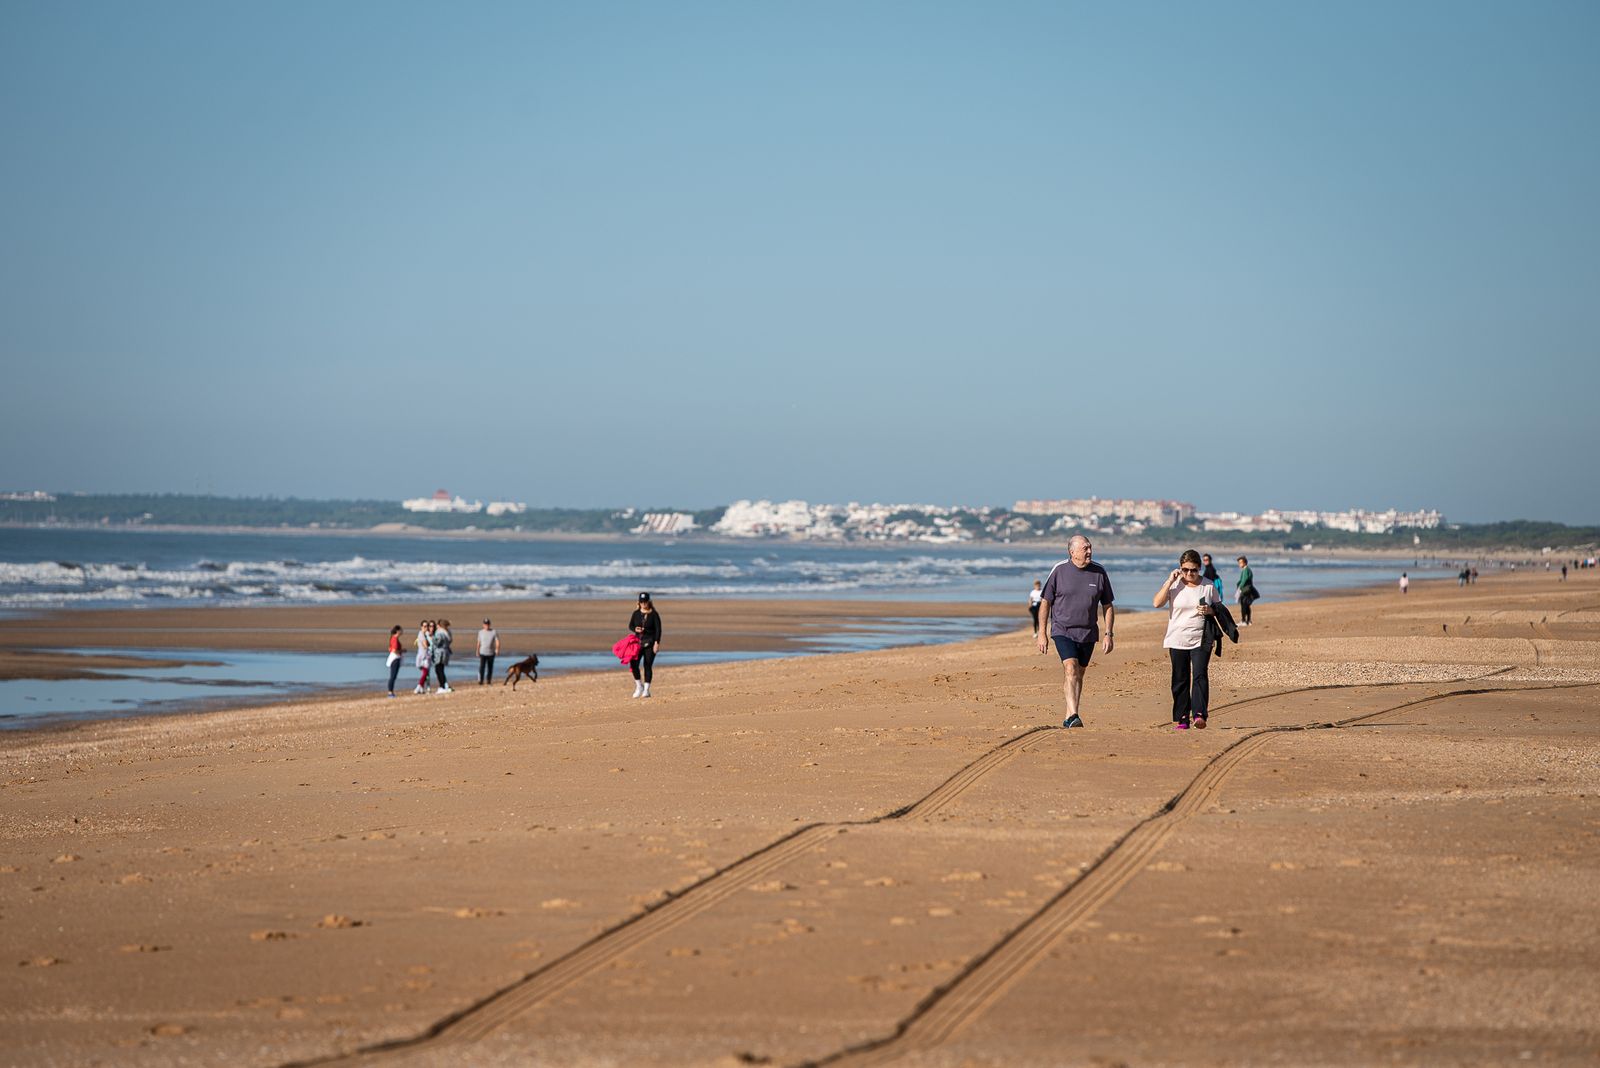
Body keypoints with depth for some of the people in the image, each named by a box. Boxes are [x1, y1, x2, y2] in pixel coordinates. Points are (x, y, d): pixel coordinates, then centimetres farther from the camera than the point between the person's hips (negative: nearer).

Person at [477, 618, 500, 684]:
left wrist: (497, 649, -29)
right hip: (482, 653, 1)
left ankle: (489, 680, 18)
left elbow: (497, 641, -13)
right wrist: (477, 651, 19)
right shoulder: (480, 632, 7)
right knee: (481, 667, -11)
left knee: (490, 668, 6)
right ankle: (480, 681, -14)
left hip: (491, 653, -1)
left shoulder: (494, 632, -4)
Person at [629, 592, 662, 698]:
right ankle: (639, 686, 6)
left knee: (647, 666, -4)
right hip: (638, 642, 3)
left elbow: (658, 629, -7)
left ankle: (646, 690, 4)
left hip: (650, 643, -3)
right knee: (633, 663, -11)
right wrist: (635, 629, -11)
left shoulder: (654, 614, -5)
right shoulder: (636, 613, 6)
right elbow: (630, 626, 12)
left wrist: (657, 643, -16)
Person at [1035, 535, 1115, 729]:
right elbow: (1045, 603, 0)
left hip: (1088, 633, 3)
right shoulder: (1059, 571, -6)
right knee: (1070, 669, -19)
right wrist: (1042, 634, -3)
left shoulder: (1099, 573, 1)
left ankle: (1068, 717, 21)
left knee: (1079, 674, 9)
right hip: (1063, 631, -3)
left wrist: (1109, 634, 1)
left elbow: (1108, 607, 8)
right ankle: (1073, 716, -28)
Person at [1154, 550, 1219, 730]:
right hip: (1177, 640, 1)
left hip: (1201, 639, -1)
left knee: (1200, 676, -15)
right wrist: (1170, 581, -14)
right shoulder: (1174, 585, 2)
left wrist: (1210, 610, -11)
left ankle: (1199, 715, -21)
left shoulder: (1208, 586, 3)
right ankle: (1181, 719, 11)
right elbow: (1156, 603, -11)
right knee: (1180, 680, 5)